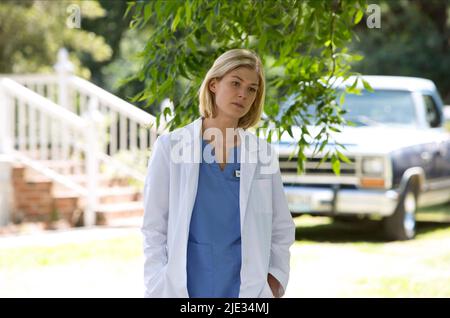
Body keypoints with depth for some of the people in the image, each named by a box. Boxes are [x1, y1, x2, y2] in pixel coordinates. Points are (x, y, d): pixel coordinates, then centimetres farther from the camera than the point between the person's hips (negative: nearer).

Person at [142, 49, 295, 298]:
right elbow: (154, 228, 3)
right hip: (184, 288, -1)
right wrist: (158, 289, -4)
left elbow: (281, 230, 15)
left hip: (245, 289, 2)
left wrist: (275, 279, 1)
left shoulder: (263, 154, 8)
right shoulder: (171, 147, 3)